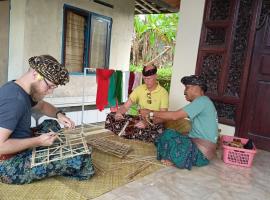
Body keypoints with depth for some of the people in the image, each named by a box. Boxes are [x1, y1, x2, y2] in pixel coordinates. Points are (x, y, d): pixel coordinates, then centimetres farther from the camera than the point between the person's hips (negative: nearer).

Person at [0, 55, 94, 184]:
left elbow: (42, 106, 21)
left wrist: (58, 114, 1)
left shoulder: (20, 90, 3)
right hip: (10, 165, -10)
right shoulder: (15, 99, -28)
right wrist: (38, 141, -25)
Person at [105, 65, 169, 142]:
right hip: (140, 120, 4)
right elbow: (125, 106, -2)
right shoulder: (139, 89, 3)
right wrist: (118, 113, -25)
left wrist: (147, 123, -35)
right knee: (111, 116, -11)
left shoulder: (163, 92, -10)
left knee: (159, 128, -42)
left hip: (154, 123, -3)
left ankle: (126, 133, -25)